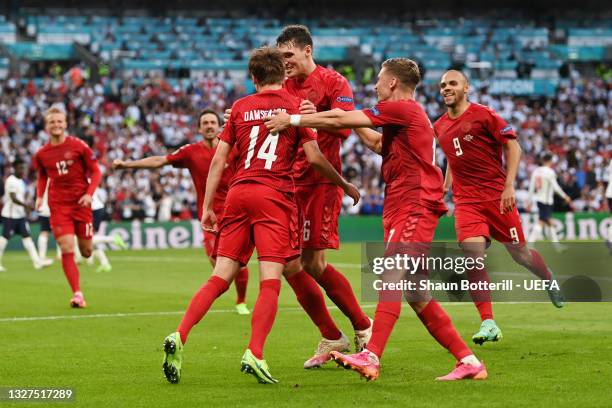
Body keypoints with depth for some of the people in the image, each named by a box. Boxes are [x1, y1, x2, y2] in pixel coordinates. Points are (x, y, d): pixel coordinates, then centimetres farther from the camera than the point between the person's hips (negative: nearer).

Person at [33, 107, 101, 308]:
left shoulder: (79, 146, -5)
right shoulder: (41, 154, 2)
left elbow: (95, 172, 0)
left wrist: (89, 194, -14)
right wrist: (40, 196, 4)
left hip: (81, 203, 0)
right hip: (58, 206, 0)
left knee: (86, 252, 8)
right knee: (67, 250, -13)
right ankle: (77, 294, -10)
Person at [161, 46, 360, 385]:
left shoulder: (240, 108, 14)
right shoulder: (296, 106, 6)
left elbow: (218, 160, 9)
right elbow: (314, 157, 1)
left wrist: (207, 207, 12)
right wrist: (345, 185, 16)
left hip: (238, 193, 4)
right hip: (275, 196, -4)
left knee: (219, 278, 5)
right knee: (270, 282, -6)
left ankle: (179, 336, -11)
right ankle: (254, 354, -20)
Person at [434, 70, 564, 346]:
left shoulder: (483, 115, -7)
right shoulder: (440, 127, 10)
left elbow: (512, 146, -7)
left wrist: (509, 185, -15)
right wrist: (444, 189, 19)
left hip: (497, 196, -3)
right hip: (466, 200, 3)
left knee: (519, 253, 7)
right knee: (473, 255, -16)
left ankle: (551, 282, 41)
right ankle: (488, 324, -15)